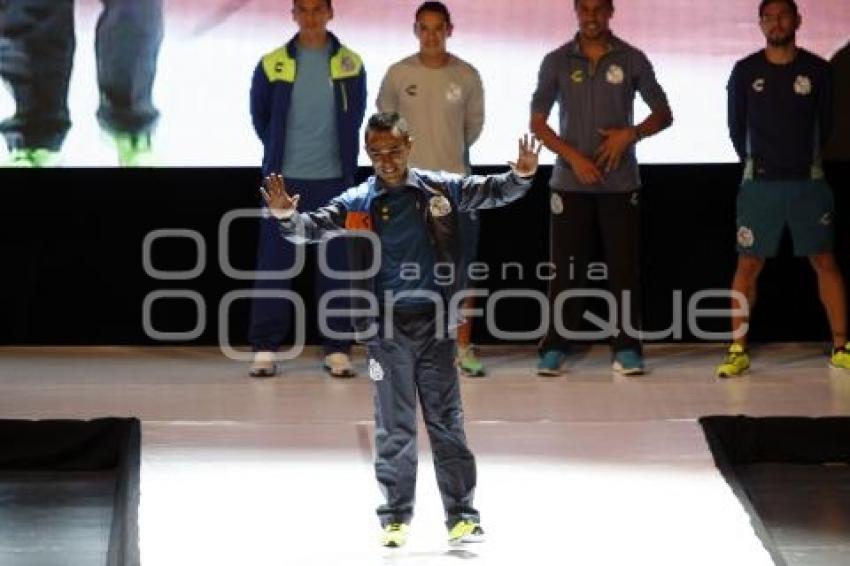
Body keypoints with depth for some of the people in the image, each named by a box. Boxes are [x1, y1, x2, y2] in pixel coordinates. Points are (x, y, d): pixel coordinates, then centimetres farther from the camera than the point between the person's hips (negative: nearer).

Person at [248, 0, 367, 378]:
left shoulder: (350, 65, 1)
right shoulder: (273, 64, -1)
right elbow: (260, 116, 12)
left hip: (334, 180, 0)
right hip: (284, 179, 0)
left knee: (335, 265, 4)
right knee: (273, 265, 0)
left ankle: (337, 349, 9)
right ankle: (265, 349, 4)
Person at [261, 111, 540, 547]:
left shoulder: (441, 189, 2)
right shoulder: (357, 204, -1)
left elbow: (493, 192, 3)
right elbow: (313, 228, -8)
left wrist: (521, 175, -16)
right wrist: (286, 216, -29)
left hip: (434, 322, 0)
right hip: (386, 327, 0)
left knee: (447, 421, 4)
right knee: (394, 427, 6)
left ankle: (461, 513, 8)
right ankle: (396, 516, 15)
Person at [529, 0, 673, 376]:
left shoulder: (631, 60, 3)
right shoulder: (557, 62, 3)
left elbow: (663, 115, 6)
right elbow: (537, 122, 3)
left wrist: (632, 134, -13)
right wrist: (572, 156, -11)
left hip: (620, 183, 0)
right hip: (571, 183, 0)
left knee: (623, 266, -1)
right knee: (565, 267, 0)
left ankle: (626, 348, 5)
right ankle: (554, 348, 5)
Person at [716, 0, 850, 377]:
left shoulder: (817, 69, -1)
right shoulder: (745, 71, 0)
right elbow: (736, 126, 9)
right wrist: (753, 164, 11)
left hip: (808, 182, 0)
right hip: (760, 185, 0)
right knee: (749, 265, -1)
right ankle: (738, 351, 3)